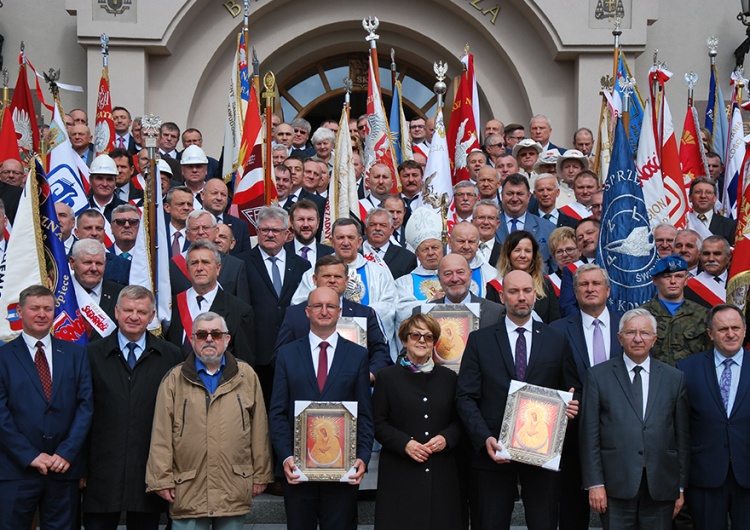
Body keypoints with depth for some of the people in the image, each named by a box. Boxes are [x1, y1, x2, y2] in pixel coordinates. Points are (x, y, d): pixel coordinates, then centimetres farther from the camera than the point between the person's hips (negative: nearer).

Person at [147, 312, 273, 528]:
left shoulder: (246, 376, 8)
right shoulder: (174, 380, 6)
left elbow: (259, 429, 8)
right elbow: (161, 434, 2)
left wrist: (261, 474, 6)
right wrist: (162, 479, -3)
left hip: (234, 491, 1)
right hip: (187, 489, -1)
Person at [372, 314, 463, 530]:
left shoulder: (448, 377, 13)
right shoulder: (388, 377, 5)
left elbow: (459, 421, 13)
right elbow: (378, 423, 1)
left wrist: (446, 438, -7)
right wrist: (405, 443, -14)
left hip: (441, 472, 2)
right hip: (400, 472, -2)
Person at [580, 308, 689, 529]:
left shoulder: (675, 378, 9)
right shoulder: (598, 376, 4)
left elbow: (683, 436, 8)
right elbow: (589, 434, 1)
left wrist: (681, 487, 6)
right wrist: (594, 484, -5)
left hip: (661, 487, 2)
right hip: (616, 485, -2)